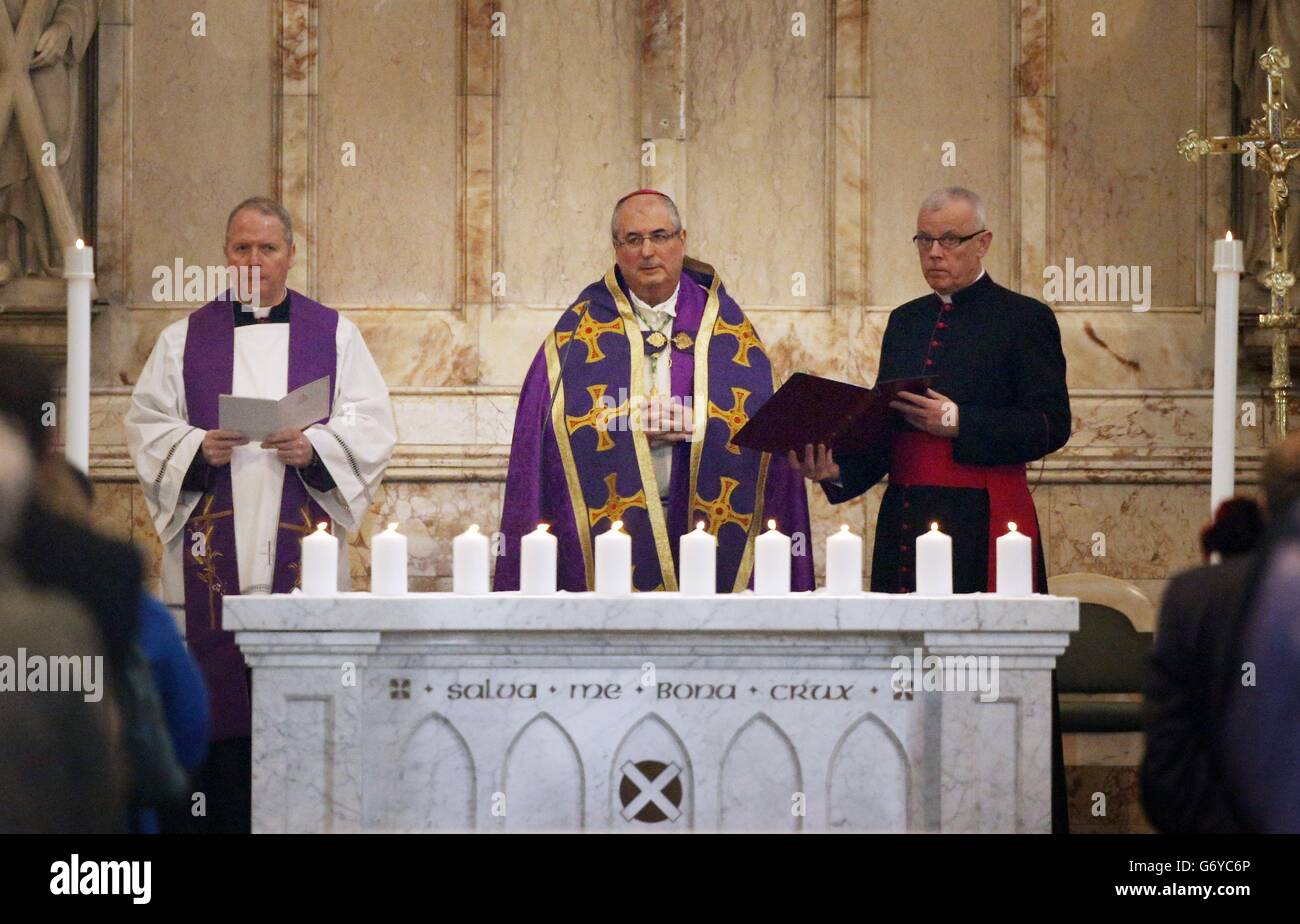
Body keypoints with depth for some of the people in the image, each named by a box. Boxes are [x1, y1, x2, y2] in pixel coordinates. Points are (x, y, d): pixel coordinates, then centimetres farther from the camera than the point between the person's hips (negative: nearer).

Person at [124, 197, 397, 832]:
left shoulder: (333, 335, 11)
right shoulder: (186, 339, 13)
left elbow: (371, 427, 5)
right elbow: (145, 424, 8)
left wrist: (314, 447, -13)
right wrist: (197, 447, -11)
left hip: (302, 548, -1)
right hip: (214, 556, 1)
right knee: (220, 697, -4)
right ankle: (225, 820, 1)